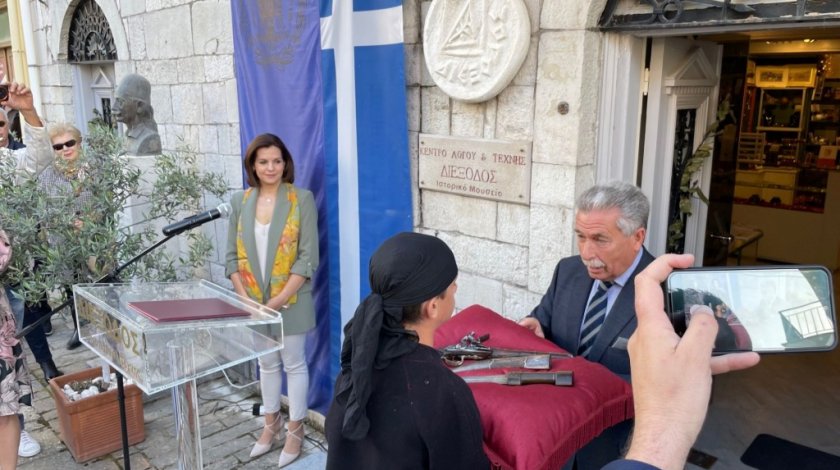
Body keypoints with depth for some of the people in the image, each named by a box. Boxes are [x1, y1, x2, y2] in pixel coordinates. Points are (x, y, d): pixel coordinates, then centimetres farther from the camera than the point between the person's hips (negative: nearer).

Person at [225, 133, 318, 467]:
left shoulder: (301, 199, -11)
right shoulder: (240, 201, 1)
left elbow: (308, 258, -14)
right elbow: (232, 256, 2)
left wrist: (278, 300, -18)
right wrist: (245, 299, -9)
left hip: (291, 300, -4)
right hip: (254, 302, 4)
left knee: (294, 364, 10)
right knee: (267, 363, 19)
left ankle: (295, 430, 26)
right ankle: (271, 424, 37)